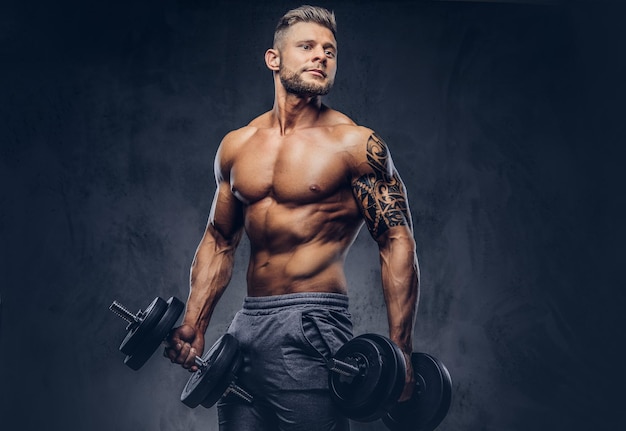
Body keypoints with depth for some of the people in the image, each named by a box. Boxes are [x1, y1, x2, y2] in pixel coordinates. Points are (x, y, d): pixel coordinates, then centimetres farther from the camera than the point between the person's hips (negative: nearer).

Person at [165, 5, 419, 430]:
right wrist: (194, 326, 10)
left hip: (311, 330, -5)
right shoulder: (236, 146, 11)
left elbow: (397, 243, -8)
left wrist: (399, 350, -14)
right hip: (247, 328, 5)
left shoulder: (354, 143, -5)